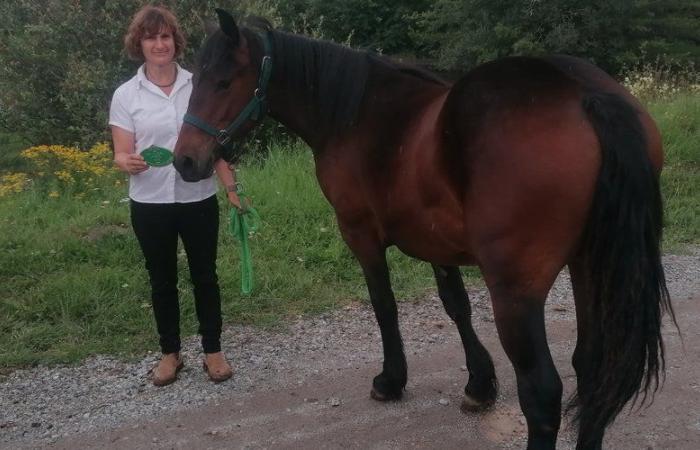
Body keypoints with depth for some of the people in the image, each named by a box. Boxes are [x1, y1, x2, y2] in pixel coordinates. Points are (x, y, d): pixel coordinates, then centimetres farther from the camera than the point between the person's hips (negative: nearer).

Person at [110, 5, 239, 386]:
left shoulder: (198, 86, -1)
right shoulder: (126, 95, -3)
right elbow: (121, 154, -4)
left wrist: (232, 188, 0)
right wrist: (128, 163, -27)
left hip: (199, 200, 0)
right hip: (151, 205, 0)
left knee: (204, 276, 10)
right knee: (162, 282, 13)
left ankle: (213, 350, 24)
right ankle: (170, 353, 28)